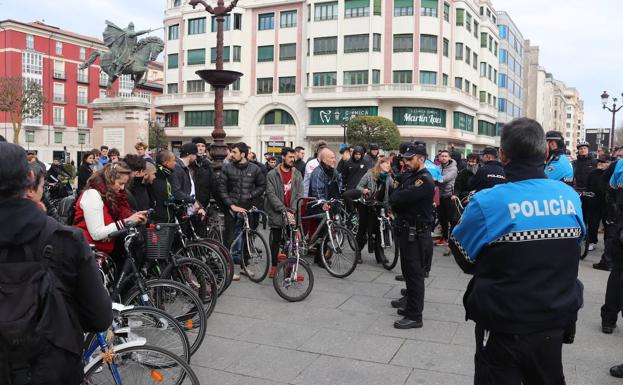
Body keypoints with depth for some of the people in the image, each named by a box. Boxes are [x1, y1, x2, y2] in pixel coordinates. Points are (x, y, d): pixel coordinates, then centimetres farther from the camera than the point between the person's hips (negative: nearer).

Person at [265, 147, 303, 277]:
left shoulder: (297, 174, 6)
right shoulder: (272, 174, -4)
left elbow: (299, 194, 1)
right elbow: (271, 194, -11)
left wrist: (292, 210, -13)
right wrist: (284, 210, -19)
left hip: (292, 214, 2)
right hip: (276, 214, -2)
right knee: (275, 241, 8)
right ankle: (274, 266, 21)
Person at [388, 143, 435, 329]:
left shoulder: (424, 180, -19)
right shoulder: (408, 175, 11)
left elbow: (398, 198, -26)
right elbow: (395, 198, 11)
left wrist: (395, 196, -6)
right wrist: (398, 205, -8)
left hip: (416, 234, -10)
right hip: (406, 230, 10)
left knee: (414, 272, -6)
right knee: (407, 268, 23)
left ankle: (414, 316, -1)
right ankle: (409, 299, 42)